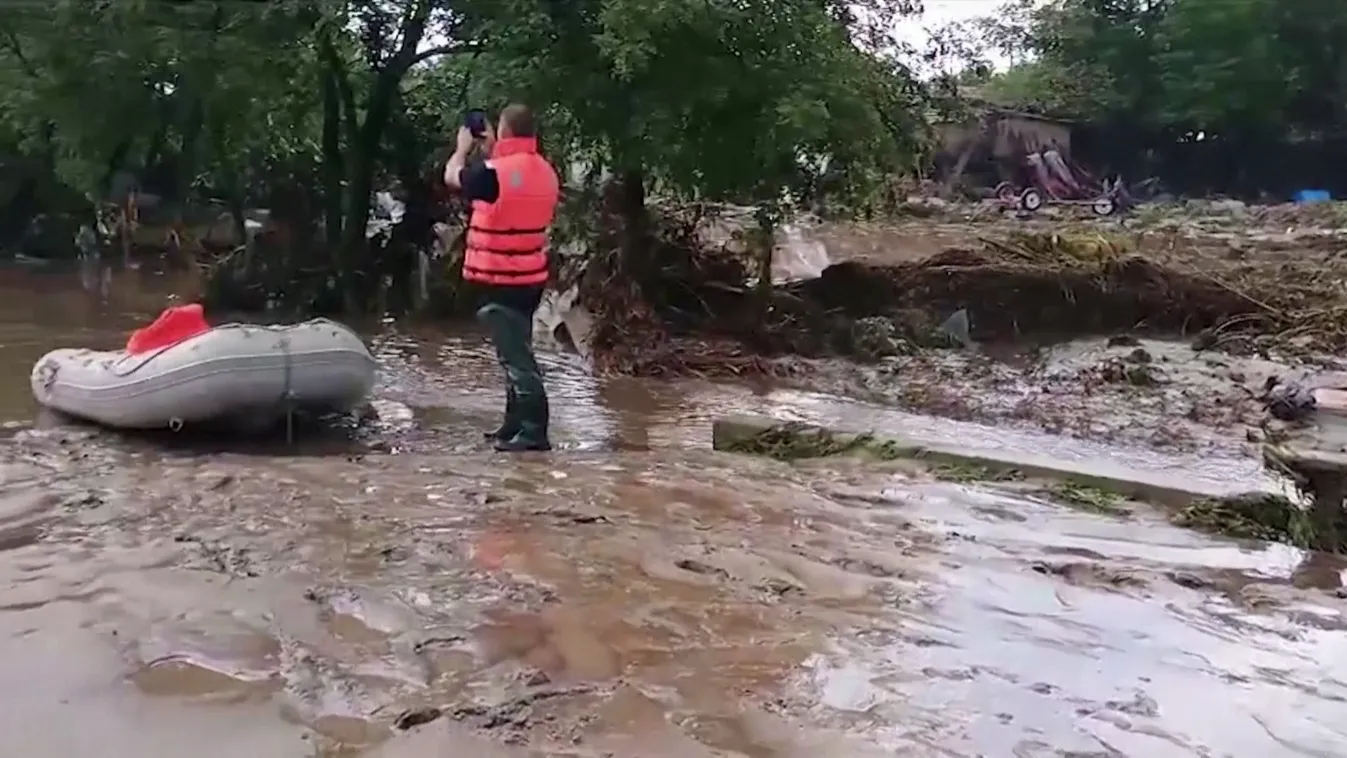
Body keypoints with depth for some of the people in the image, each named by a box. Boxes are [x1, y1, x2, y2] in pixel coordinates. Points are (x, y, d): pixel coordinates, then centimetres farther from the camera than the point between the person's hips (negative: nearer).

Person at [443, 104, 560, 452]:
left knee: (515, 357, -7)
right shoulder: (545, 172, 5)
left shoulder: (493, 172, -18)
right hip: (530, 276, 8)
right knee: (518, 352, 17)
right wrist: (492, 150, 21)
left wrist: (463, 147, 18)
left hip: (498, 279, -8)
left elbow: (452, 177, 0)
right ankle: (516, 423, 26)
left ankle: (533, 432, -7)